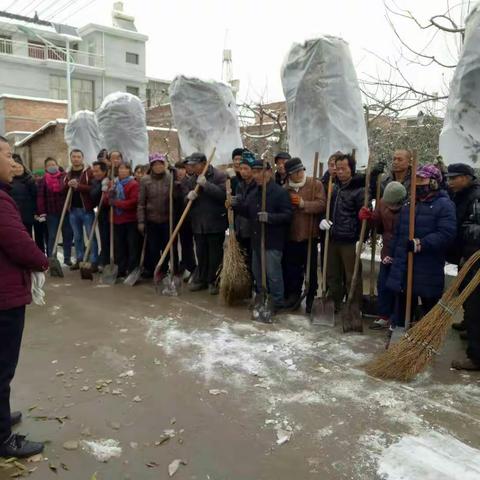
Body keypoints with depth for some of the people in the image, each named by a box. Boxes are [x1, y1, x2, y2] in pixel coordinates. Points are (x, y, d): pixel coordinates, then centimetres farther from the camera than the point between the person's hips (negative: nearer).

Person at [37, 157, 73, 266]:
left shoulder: (65, 177, 1)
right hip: (51, 213, -1)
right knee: (51, 237, 4)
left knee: (68, 235, 6)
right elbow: (40, 197, -4)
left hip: (66, 211, 1)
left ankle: (67, 258, 18)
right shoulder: (43, 181, 1)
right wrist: (41, 213, -12)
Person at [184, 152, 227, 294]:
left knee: (215, 254, 3)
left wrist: (206, 184, -26)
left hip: (215, 223, -5)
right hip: (198, 223, 6)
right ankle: (201, 279, 28)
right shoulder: (192, 179, 11)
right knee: (201, 254, 15)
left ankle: (214, 281, 16)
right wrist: (189, 196, -10)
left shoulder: (219, 176, -8)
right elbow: (185, 198, 13)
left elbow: (223, 194, -21)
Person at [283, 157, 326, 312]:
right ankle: (294, 294, 29)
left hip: (309, 235, -3)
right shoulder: (285, 187, 7)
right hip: (290, 235, 4)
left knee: (310, 269, 7)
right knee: (291, 268, 13)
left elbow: (322, 204, -15)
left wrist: (303, 204, -23)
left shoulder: (316, 184, -5)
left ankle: (311, 297, 22)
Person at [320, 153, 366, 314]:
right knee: (332, 276, 15)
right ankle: (335, 304, 30)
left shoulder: (359, 190, -8)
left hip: (350, 241, -7)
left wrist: (361, 240, -15)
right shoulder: (334, 187, 12)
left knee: (352, 278, 1)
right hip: (333, 239, 7)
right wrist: (322, 220, 1)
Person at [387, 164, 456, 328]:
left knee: (429, 305, 9)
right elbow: (398, 233, 21)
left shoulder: (444, 205, -8)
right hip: (403, 265, 6)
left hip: (428, 269, -6)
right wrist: (393, 254, 18)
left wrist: (420, 244, -27)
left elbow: (446, 234, -21)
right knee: (402, 302, 15)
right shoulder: (408, 205, 15)